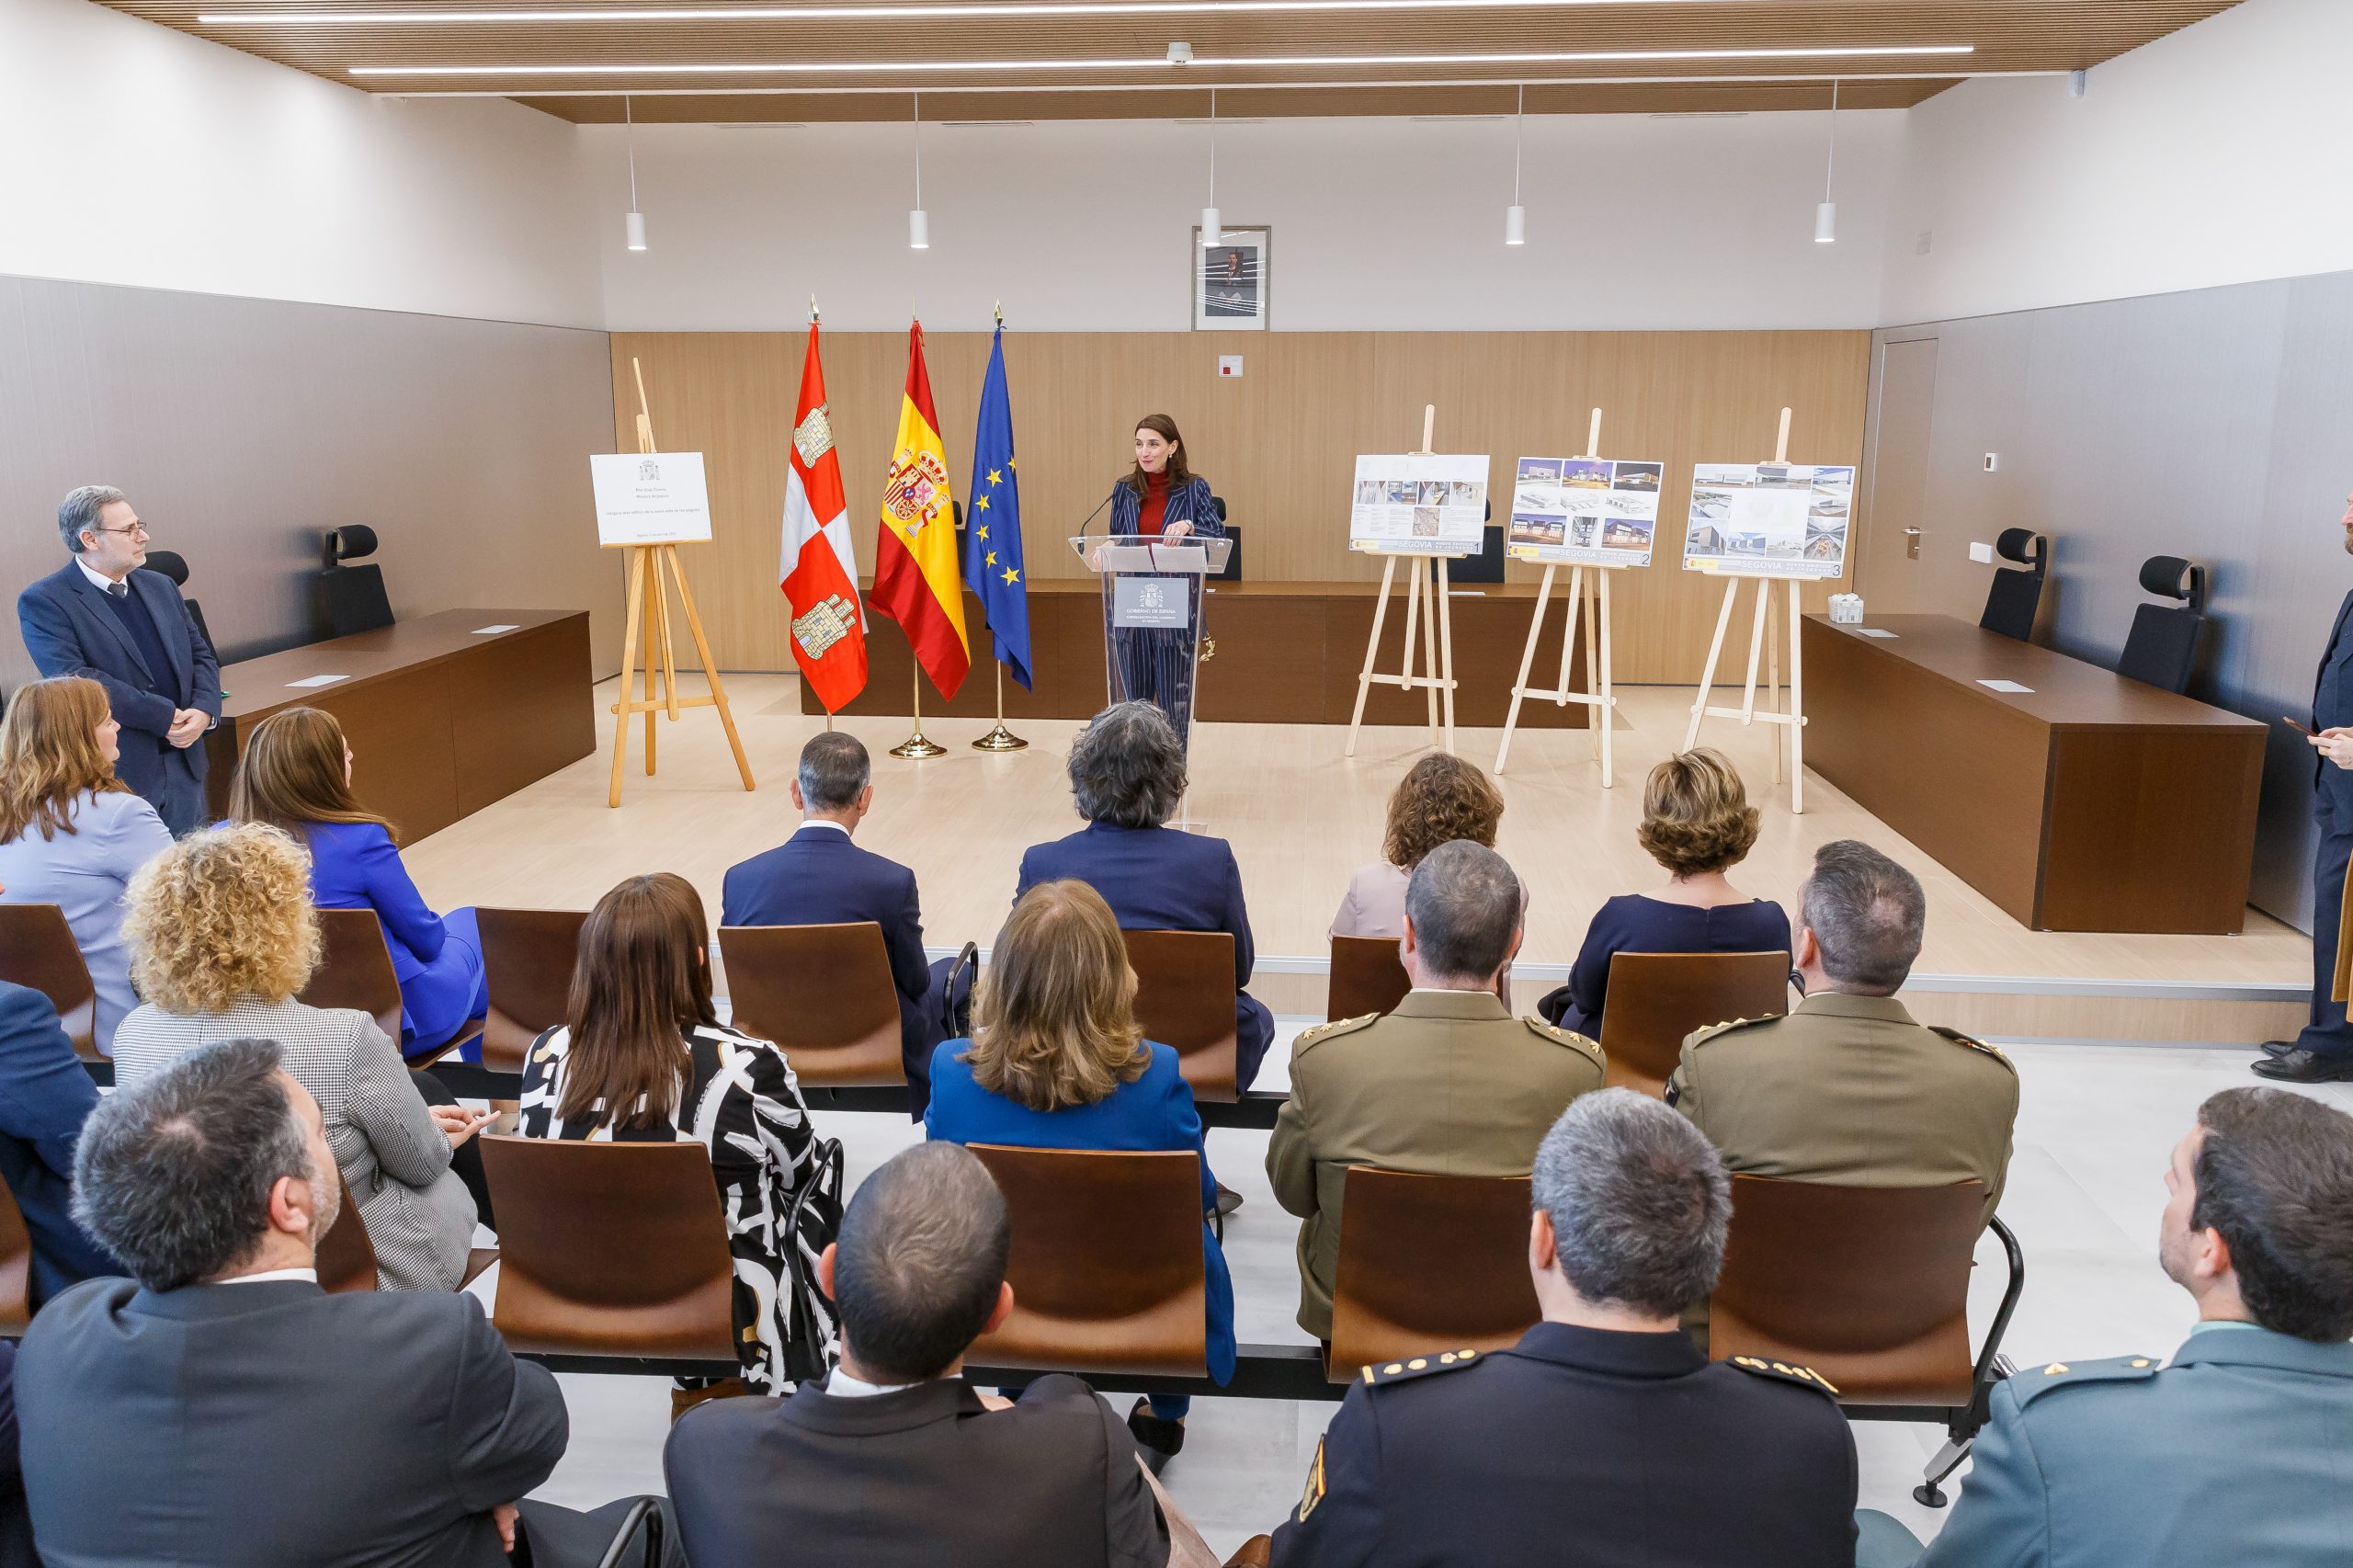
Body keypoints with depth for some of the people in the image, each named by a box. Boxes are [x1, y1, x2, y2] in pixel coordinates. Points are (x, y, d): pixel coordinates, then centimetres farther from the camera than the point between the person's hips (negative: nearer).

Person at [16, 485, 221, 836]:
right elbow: (74, 679, -19)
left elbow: (201, 655, 15)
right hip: (115, 773, -6)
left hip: (183, 764, 6)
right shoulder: (43, 602, -7)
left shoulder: (161, 587, 13)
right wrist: (164, 717, -19)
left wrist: (205, 709, -6)